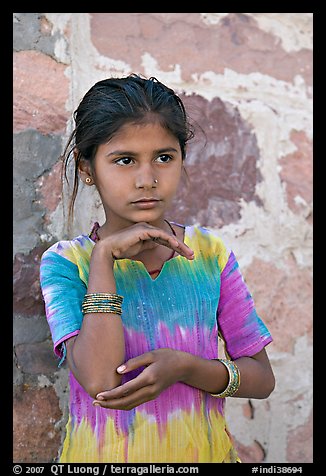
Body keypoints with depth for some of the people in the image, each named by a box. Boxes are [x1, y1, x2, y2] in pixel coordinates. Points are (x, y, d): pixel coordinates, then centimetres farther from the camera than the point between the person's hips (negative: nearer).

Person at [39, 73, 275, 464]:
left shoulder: (210, 252, -7)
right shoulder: (65, 262, -13)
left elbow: (262, 379, -5)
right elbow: (99, 380, -26)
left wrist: (184, 366, -22)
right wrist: (104, 255, -23)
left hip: (202, 450, 2)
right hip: (104, 453, -1)